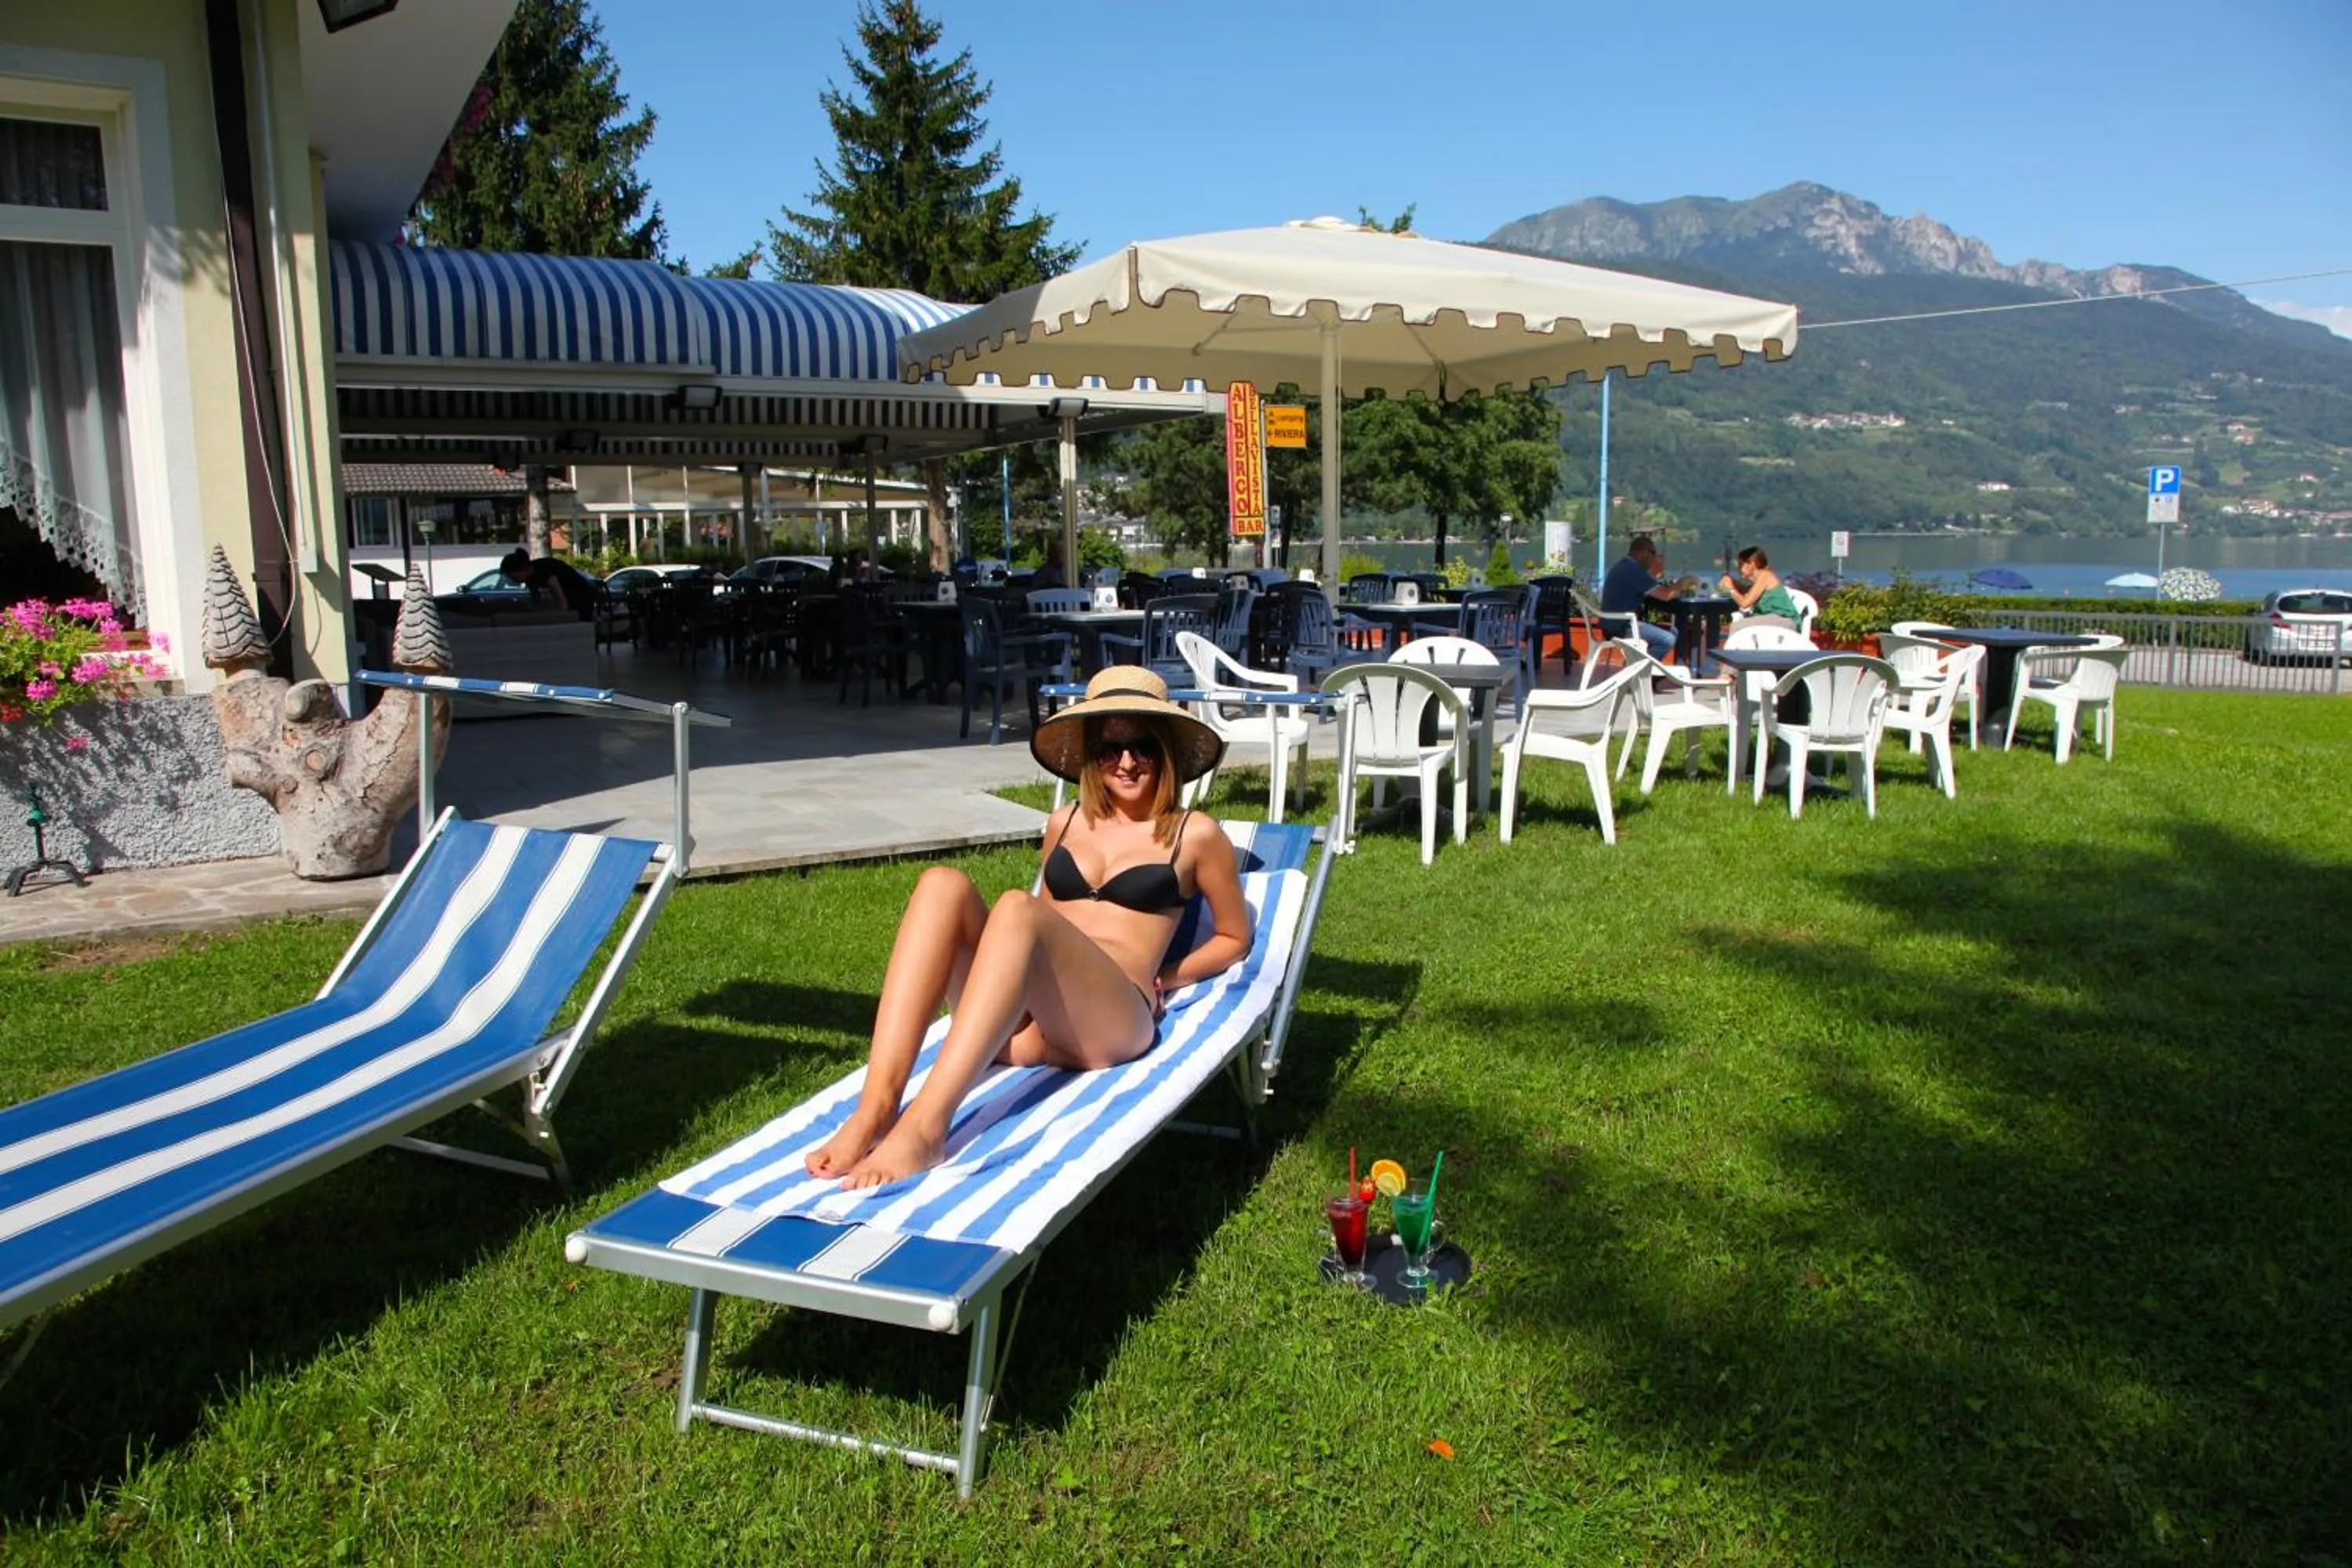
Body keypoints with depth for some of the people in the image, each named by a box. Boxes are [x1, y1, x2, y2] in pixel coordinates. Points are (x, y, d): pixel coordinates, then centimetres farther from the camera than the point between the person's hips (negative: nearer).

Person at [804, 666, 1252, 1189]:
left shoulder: (1195, 835, 11)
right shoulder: (1065, 824, 23)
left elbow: (1235, 939, 21)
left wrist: (1162, 977, 8)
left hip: (1112, 1022, -4)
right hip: (1015, 1022, 5)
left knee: (1017, 907, -33)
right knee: (943, 884, -22)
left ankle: (924, 1126, -47)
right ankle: (874, 1109, -37)